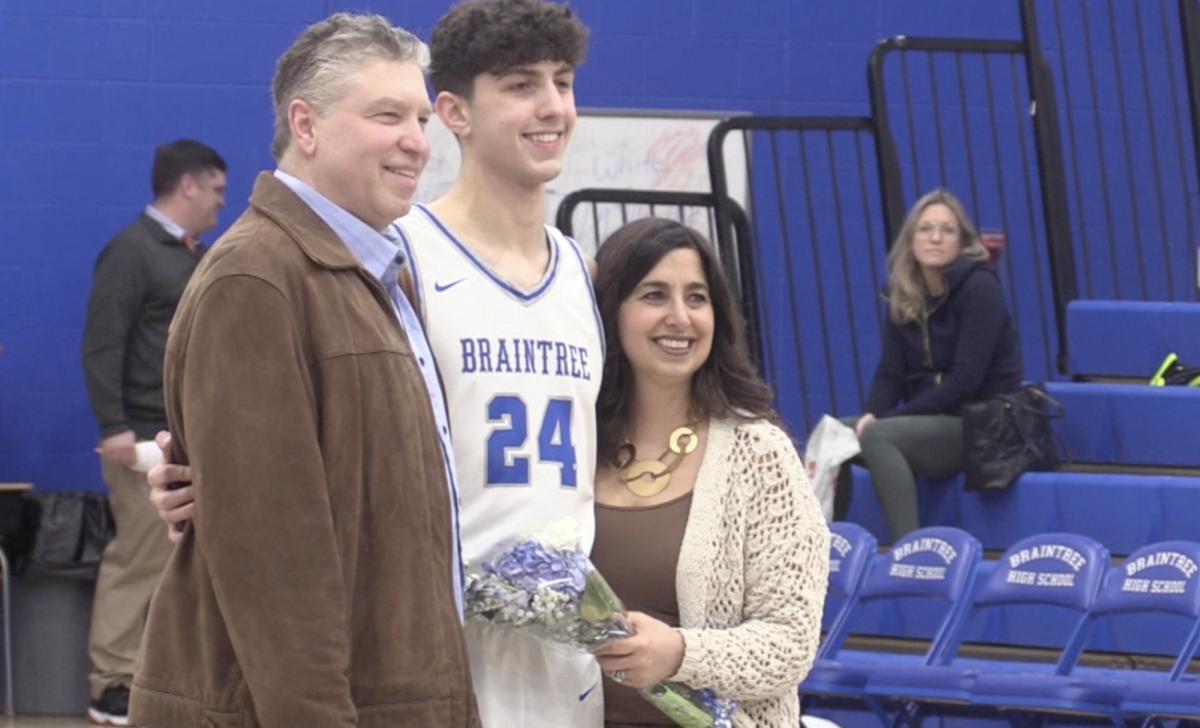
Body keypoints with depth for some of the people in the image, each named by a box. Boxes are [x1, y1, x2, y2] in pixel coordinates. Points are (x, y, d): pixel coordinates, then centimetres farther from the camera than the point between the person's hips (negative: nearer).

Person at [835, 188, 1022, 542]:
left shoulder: (979, 287, -12)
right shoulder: (903, 294, 8)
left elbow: (966, 379, -20)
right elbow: (890, 372, 4)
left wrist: (890, 419, -20)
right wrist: (870, 415, -18)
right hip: (928, 424, 7)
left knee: (876, 437, -29)